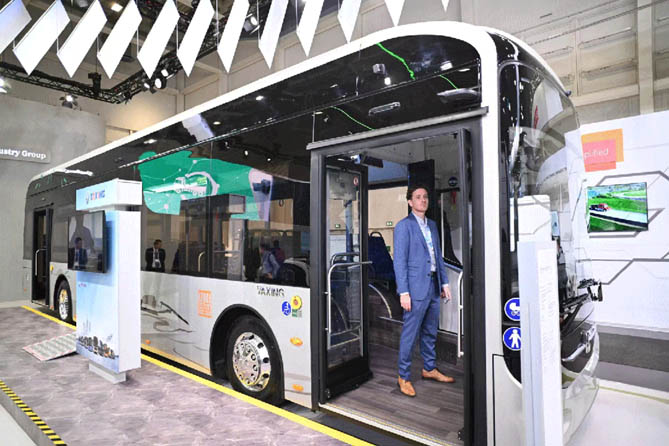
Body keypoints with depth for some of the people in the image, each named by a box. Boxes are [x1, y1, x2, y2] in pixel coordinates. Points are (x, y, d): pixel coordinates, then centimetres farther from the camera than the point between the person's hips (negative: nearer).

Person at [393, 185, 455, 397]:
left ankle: (429, 369, 35)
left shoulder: (432, 225, 15)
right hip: (416, 288, -7)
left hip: (433, 286, 7)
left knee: (430, 332, 18)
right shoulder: (404, 226, -8)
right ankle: (404, 377, 14)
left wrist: (444, 282, 14)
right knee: (410, 334, 0)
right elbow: (399, 261, -12)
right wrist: (403, 292, -16)